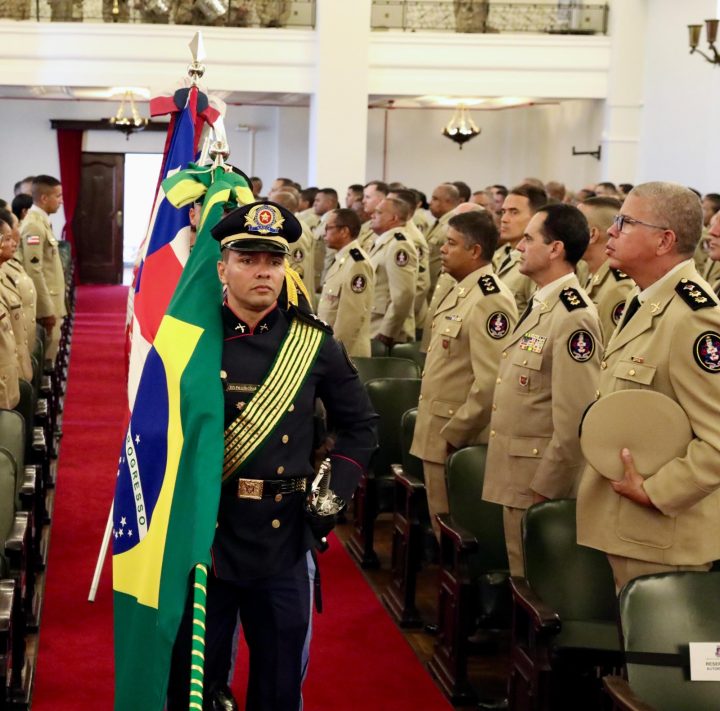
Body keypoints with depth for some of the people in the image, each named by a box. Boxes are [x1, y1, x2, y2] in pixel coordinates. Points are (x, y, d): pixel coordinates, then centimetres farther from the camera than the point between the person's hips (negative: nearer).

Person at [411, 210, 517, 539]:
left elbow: (491, 383, -25)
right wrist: (433, 430, 15)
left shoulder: (491, 300, -19)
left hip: (458, 442, -9)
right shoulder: (459, 292, 12)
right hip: (437, 436, 9)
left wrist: (452, 435, -19)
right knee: (442, 529, 17)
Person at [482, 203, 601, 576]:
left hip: (542, 480, -9)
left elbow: (576, 419, -22)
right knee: (521, 578, 17)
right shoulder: (539, 304, 11)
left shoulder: (574, 316, -19)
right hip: (516, 475, 9)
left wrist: (543, 488, -18)